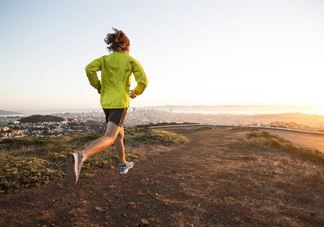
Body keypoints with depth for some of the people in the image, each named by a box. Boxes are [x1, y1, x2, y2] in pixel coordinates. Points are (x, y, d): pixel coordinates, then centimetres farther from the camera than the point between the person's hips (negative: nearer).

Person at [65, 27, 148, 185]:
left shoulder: (105, 58, 9)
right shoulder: (132, 60, 1)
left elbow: (89, 69, -10)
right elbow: (143, 82, -10)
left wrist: (98, 87, 4)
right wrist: (136, 93, 11)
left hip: (106, 102, 6)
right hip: (120, 102, -6)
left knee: (119, 133, 23)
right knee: (108, 138, -17)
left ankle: (123, 164, 34)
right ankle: (80, 156, -44)